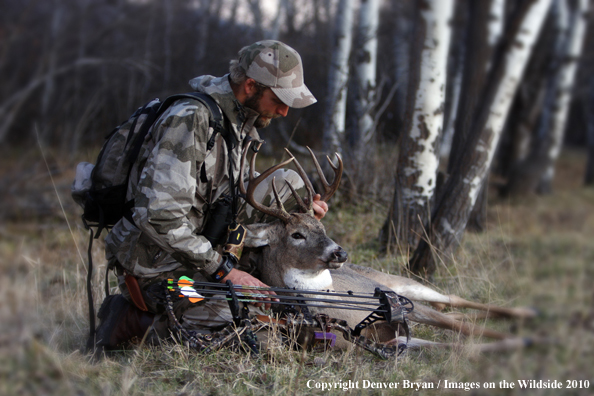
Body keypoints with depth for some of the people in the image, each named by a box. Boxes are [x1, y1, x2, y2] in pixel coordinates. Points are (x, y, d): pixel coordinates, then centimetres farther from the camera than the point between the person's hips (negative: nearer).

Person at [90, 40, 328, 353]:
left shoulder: (236, 122, 10)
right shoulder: (189, 121, -21)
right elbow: (160, 216, -27)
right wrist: (223, 269, -24)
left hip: (191, 255, 10)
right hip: (155, 265, -10)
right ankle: (135, 320, -5)